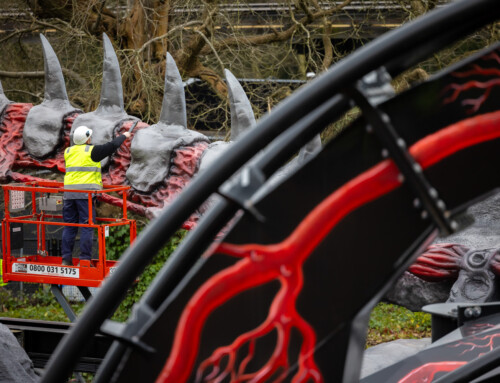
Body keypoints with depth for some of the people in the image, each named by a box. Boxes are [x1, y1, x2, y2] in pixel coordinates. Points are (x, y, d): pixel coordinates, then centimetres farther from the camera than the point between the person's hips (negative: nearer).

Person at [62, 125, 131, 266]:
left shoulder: (68, 152, 15)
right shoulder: (92, 151, -2)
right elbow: (112, 146, 1)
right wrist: (123, 136, 18)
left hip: (69, 192, 6)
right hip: (86, 192, -5)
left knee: (69, 226, 9)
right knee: (87, 226, -3)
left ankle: (66, 258, 8)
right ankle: (85, 259, -5)